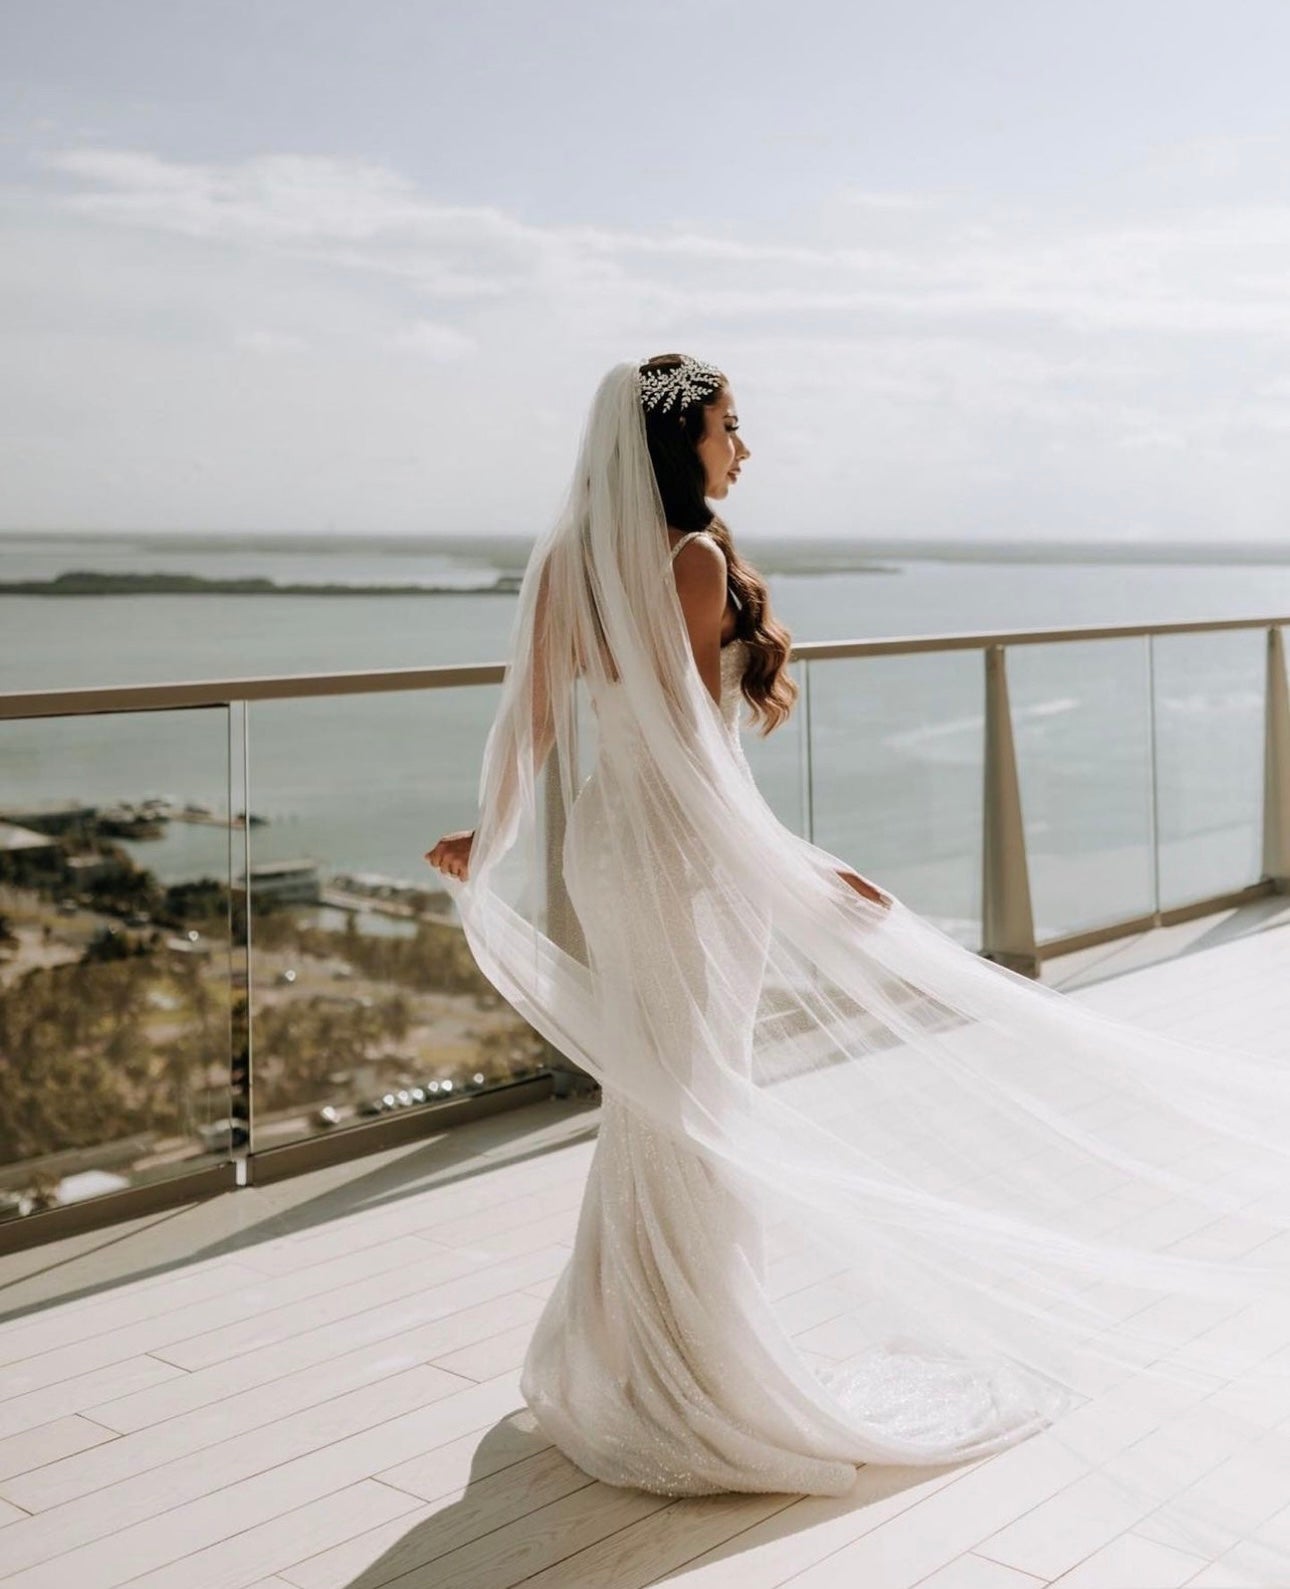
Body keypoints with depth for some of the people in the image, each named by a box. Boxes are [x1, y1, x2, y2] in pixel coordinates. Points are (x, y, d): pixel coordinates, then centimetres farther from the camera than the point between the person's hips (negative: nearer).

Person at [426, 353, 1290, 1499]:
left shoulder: (567, 559, 5)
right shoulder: (694, 559, -16)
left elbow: (533, 722, 5)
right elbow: (693, 752, -18)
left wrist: (489, 837, 16)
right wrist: (799, 869, -17)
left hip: (600, 841, 8)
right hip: (685, 857, -8)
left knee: (646, 1099, 19)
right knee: (698, 1104, 5)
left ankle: (617, 1354, 32)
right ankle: (705, 1371, 20)